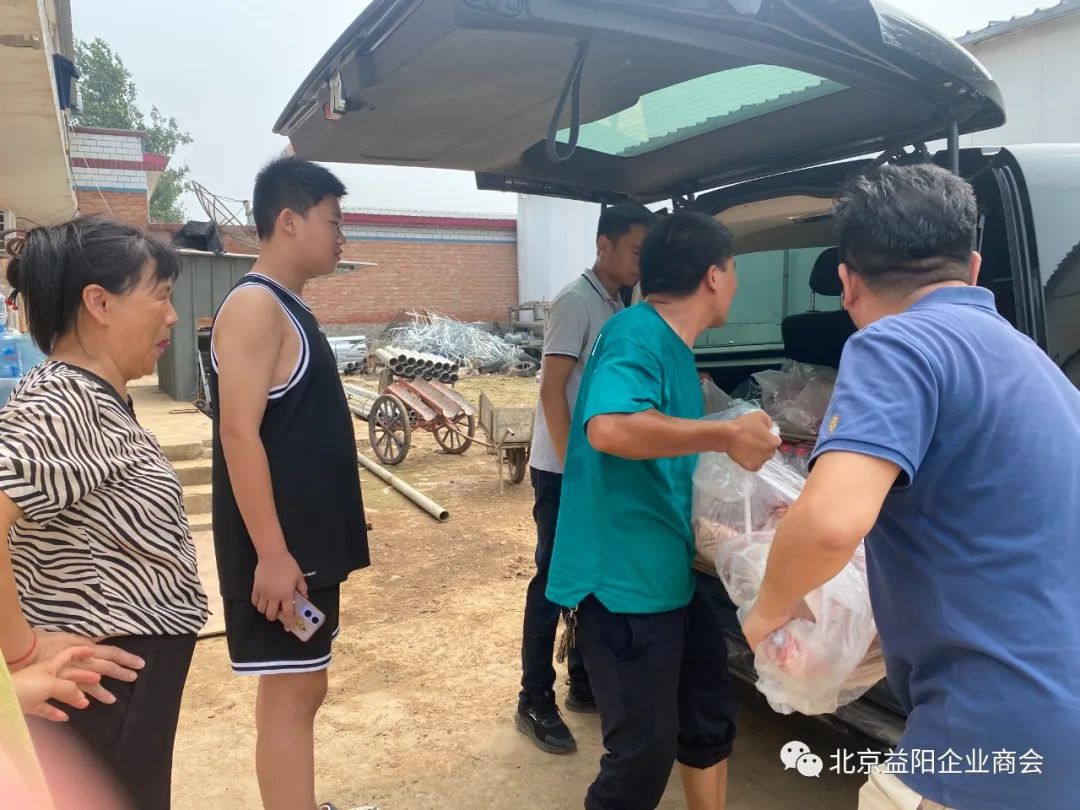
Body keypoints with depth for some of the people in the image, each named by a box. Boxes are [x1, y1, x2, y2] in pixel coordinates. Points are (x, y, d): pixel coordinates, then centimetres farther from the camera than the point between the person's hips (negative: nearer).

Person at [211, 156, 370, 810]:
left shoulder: (290, 308, 14)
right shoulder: (255, 306, -15)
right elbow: (239, 434, -22)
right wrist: (272, 554, -23)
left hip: (311, 536, 9)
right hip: (281, 545, -9)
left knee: (300, 686, 18)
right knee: (293, 690, -1)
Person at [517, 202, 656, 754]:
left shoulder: (618, 308, 12)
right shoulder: (576, 302, -14)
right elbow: (552, 391, -20)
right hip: (563, 471, -8)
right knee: (553, 582, -1)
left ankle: (584, 683, 30)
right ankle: (534, 702, 12)